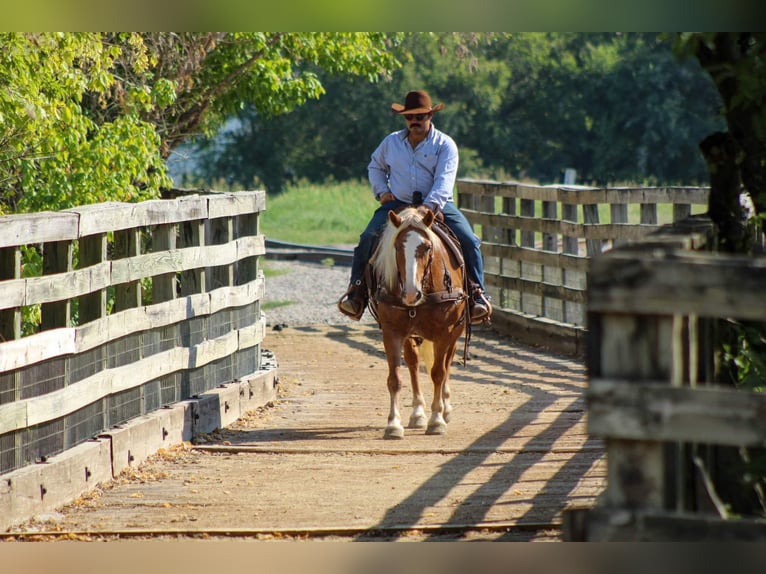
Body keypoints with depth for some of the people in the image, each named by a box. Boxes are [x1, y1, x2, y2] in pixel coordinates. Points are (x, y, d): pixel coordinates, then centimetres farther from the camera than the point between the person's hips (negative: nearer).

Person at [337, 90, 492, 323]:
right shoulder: (391, 142, 11)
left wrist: (430, 206, -31)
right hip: (397, 204, 2)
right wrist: (381, 191, 9)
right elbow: (375, 167, 28)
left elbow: (444, 180, -14)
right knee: (368, 238, -21)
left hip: (438, 205, -2)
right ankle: (357, 290, -13)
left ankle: (476, 293, -11)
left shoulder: (445, 145, -1)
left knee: (468, 241, -21)